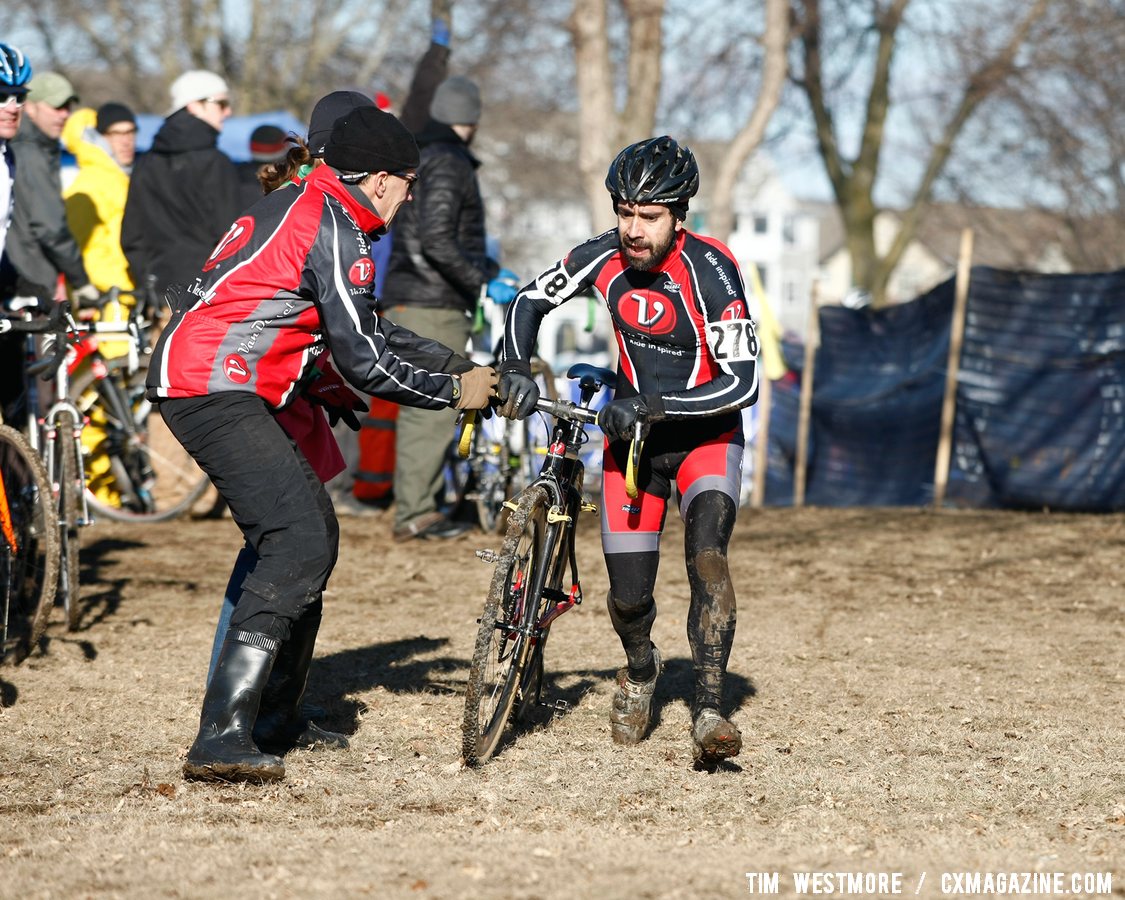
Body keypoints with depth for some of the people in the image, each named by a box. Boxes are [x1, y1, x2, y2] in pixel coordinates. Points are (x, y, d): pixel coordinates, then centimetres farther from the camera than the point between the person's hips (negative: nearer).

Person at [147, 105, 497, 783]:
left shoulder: (297, 206, 21)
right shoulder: (335, 231, -11)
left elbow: (356, 328, 29)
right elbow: (362, 359, -14)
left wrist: (451, 361, 27)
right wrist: (454, 392, -1)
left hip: (195, 379, 11)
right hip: (216, 390, -11)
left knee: (313, 531, 18)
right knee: (301, 547, -19)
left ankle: (276, 720, 27)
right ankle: (223, 740, -26)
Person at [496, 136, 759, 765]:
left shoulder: (709, 270, -25)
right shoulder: (605, 257, -14)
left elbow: (742, 384, -29)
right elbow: (530, 301, 2)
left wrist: (653, 405, -37)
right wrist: (516, 368, -16)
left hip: (705, 434, -3)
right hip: (632, 435, 3)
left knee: (707, 553, -29)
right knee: (630, 595, 0)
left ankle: (709, 712, -28)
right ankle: (640, 672, 34)